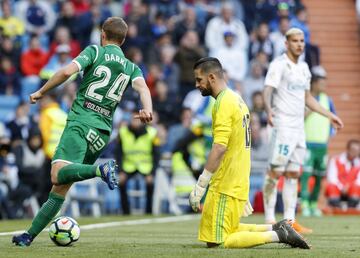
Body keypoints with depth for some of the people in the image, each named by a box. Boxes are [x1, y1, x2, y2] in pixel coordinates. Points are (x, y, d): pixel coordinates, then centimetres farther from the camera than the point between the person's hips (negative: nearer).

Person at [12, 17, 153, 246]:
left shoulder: (95, 51, 6)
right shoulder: (131, 68, 18)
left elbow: (67, 72, -9)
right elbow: (143, 88, -4)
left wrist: (41, 92, 3)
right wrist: (147, 109, -23)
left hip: (80, 122, -6)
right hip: (103, 131, 6)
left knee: (58, 175, -24)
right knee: (61, 186, 9)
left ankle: (101, 170, -45)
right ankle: (30, 234, 8)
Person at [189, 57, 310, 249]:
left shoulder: (223, 104, -14)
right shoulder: (236, 99, 15)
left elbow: (219, 148, -24)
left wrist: (199, 187, -24)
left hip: (225, 186, -9)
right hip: (239, 182, 9)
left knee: (216, 241, -7)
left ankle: (278, 235, -10)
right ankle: (277, 229, 12)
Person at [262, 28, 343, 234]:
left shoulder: (304, 68, 16)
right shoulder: (279, 65, -8)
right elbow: (268, 90, -21)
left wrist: (330, 115, 24)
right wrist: (268, 109, -41)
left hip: (299, 127, 8)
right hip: (283, 125, -8)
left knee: (293, 174, 7)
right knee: (276, 172, -8)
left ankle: (290, 220, 9)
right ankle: (270, 220, -5)